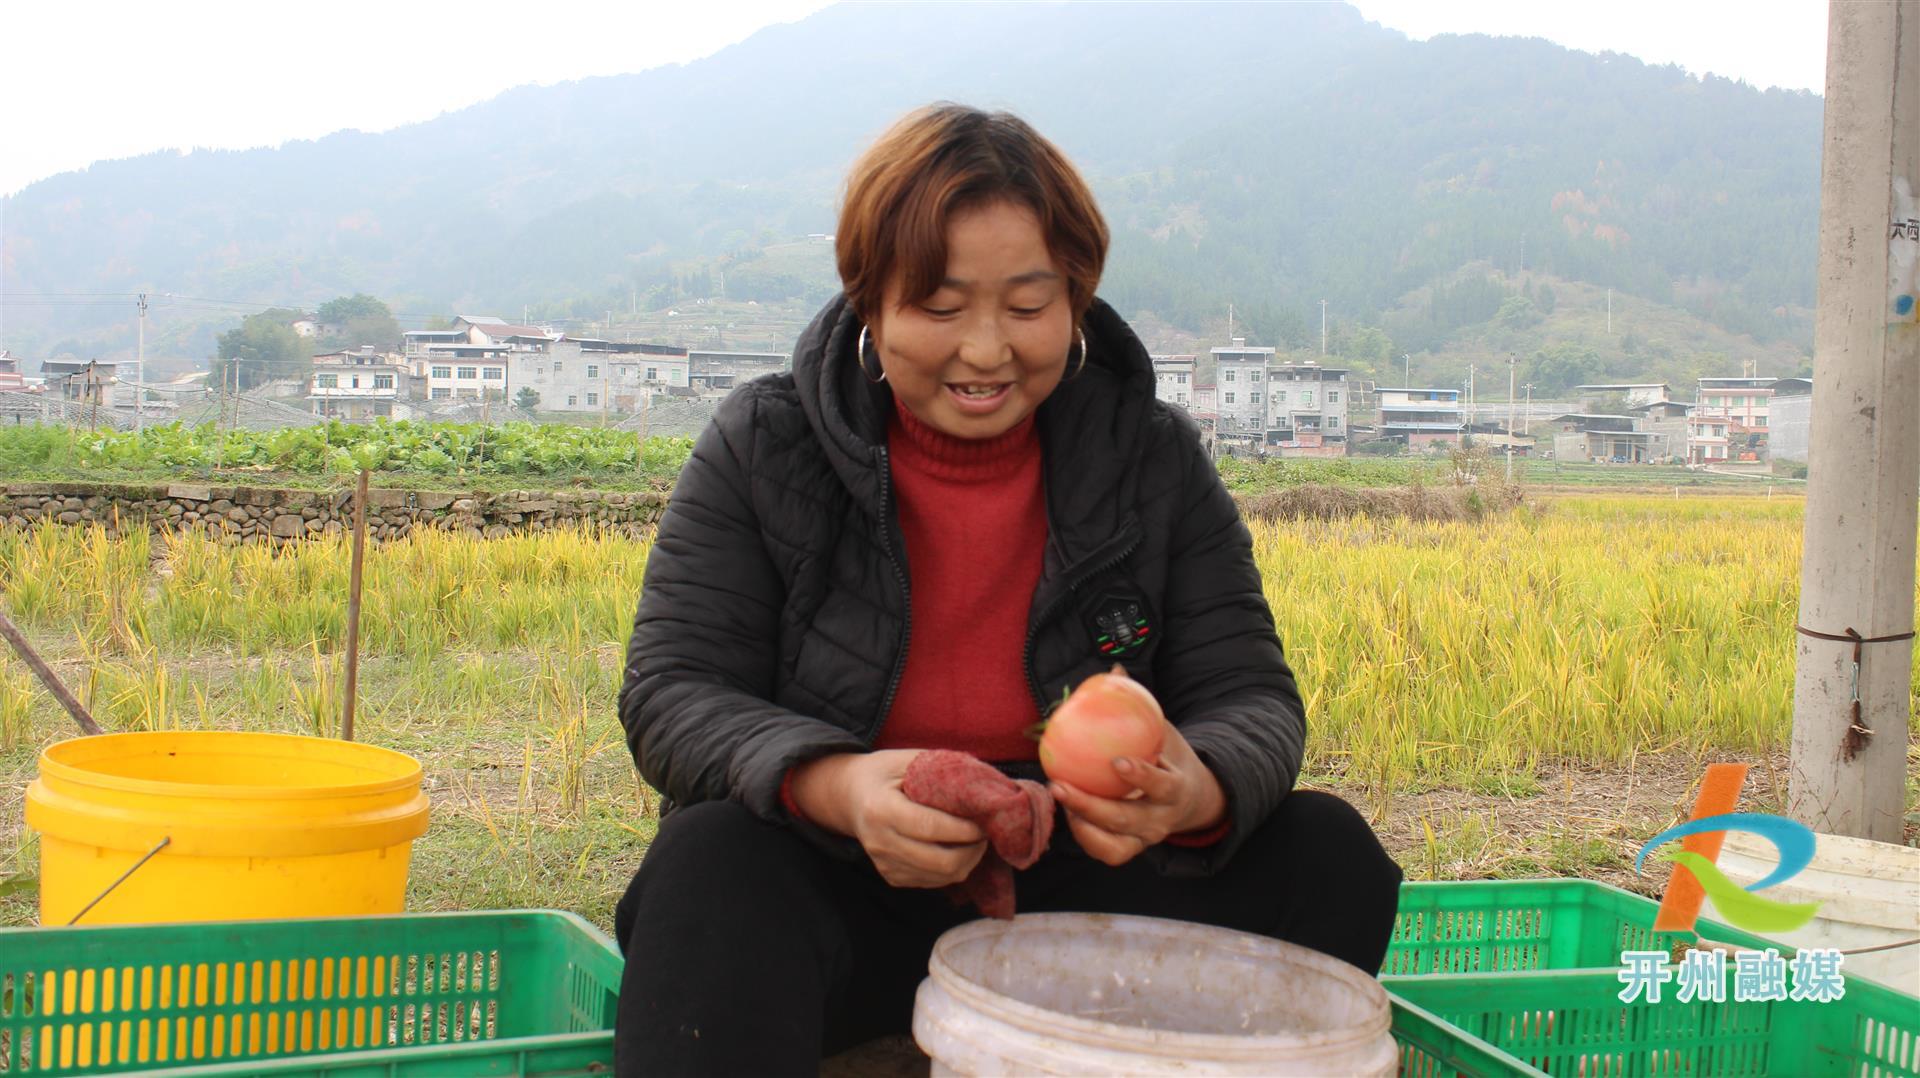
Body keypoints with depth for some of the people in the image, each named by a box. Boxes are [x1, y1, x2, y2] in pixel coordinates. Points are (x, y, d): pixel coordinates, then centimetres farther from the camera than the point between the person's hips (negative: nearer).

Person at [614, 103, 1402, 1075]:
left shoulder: (1156, 460, 1)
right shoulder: (760, 448, -4)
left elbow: (1251, 698, -2)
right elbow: (671, 696, -9)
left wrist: (1195, 790, -28)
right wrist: (835, 787, -31)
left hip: (1080, 889, 3)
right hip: (834, 899, -2)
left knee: (1329, 850, -17)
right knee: (714, 862, -35)